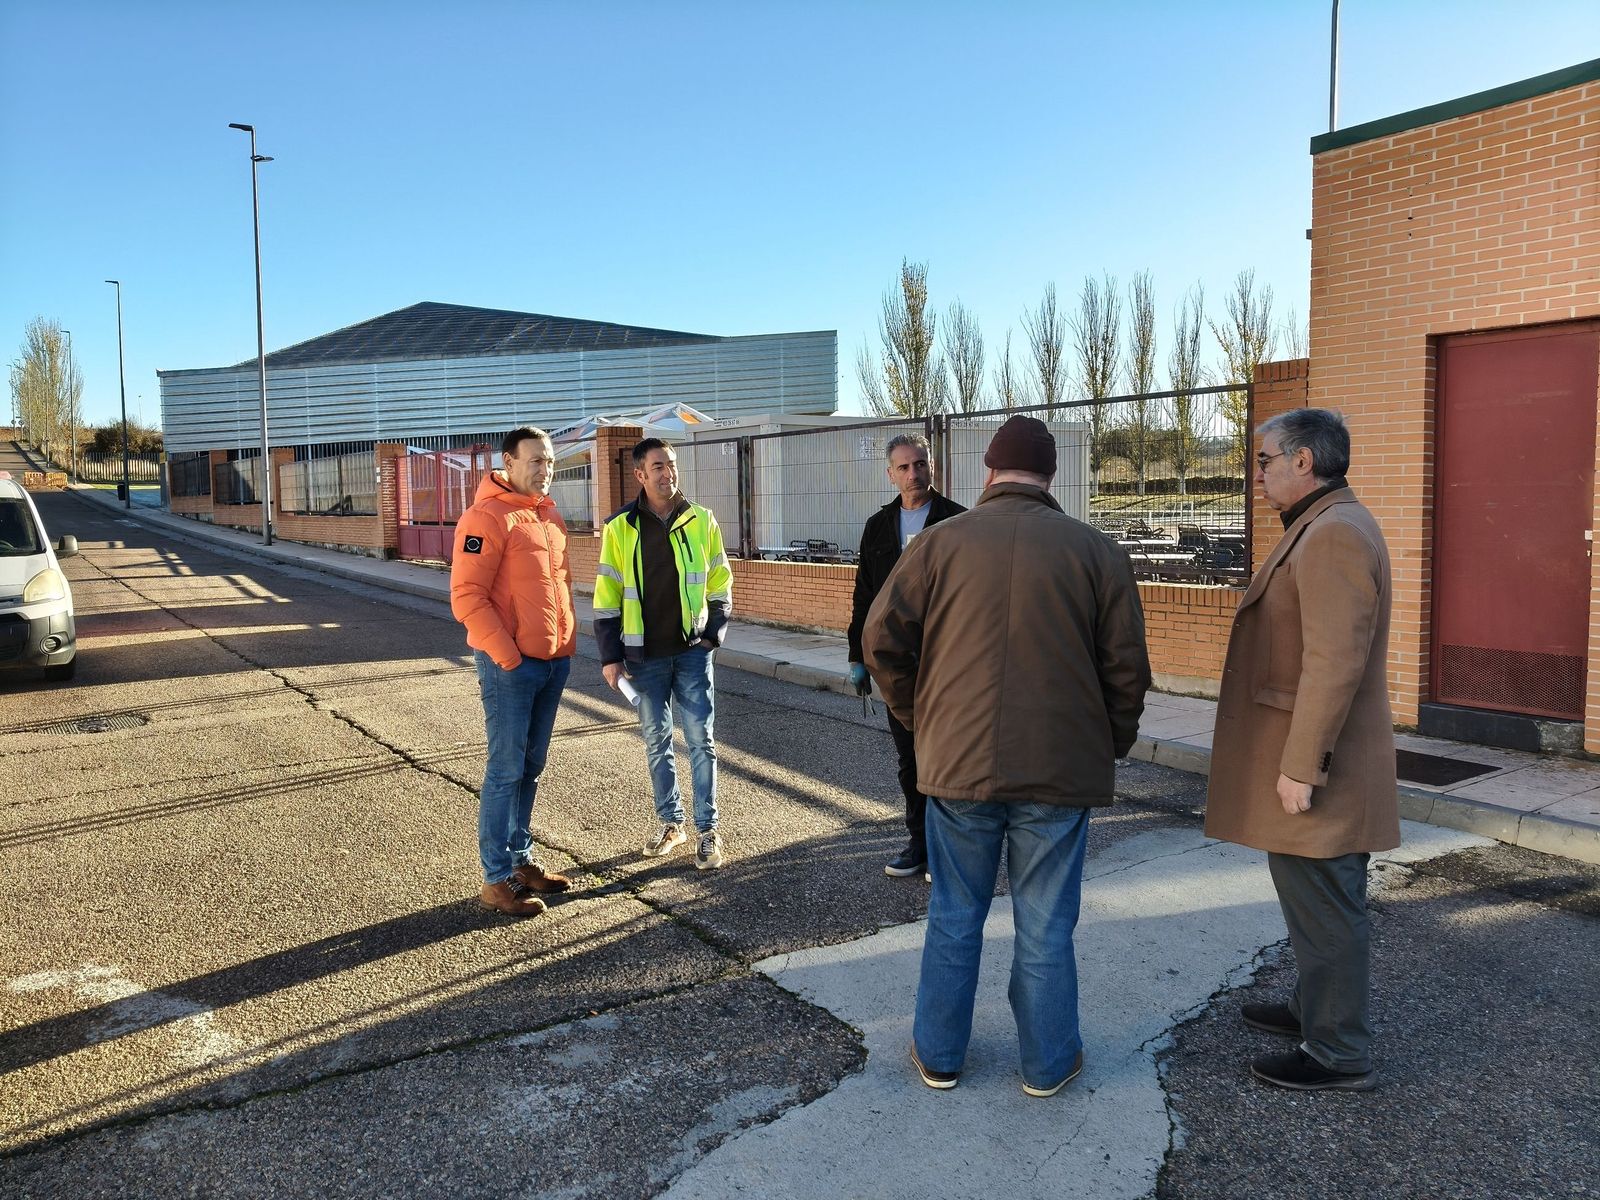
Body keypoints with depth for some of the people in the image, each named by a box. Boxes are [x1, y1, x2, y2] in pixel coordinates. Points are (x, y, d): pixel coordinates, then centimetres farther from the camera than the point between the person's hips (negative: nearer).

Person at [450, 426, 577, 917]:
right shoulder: (487, 517, -12)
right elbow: (467, 597, -17)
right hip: (510, 665, -8)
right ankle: (497, 878, 8)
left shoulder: (551, 517, 13)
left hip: (553, 662, 8)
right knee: (506, 770, -2)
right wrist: (508, 657, -17)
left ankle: (521, 858, 26)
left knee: (531, 766, 15)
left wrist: (567, 638, 11)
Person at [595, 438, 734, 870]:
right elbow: (607, 596, 0)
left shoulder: (702, 521, 0)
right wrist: (610, 655, -3)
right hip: (645, 655, 1)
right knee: (657, 740, 11)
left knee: (700, 739, 0)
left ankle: (708, 829, 8)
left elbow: (720, 584, 6)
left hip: (692, 651, -1)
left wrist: (713, 633, -3)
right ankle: (671, 823, 25)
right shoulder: (620, 528, -2)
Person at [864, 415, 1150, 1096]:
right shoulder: (1097, 552, 0)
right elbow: (1126, 669, -1)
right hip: (1060, 772, 0)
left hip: (958, 763, 1)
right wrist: (1107, 750, 13)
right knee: (1046, 926, 12)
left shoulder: (941, 542, 0)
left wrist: (922, 722, 11)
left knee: (954, 917, 15)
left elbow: (882, 639, -2)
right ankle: (1049, 1063, 27)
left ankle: (939, 1055, 28)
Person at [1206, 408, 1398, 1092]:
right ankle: (1314, 1008, 37)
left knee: (1323, 907, 1)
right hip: (1308, 760, 10)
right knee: (1313, 900, 22)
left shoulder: (1335, 535, -19)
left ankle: (1339, 1054, 14)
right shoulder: (1324, 529, 15)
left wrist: (1301, 767, -23)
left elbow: (1335, 663, -26)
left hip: (1316, 769, -10)